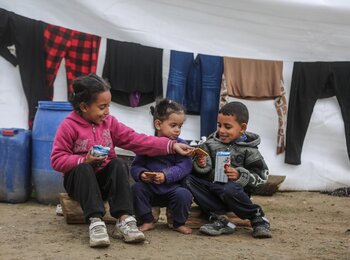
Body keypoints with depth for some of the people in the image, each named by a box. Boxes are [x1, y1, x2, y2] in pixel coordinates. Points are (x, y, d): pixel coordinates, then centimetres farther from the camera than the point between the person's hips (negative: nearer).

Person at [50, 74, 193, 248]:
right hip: (79, 178, -3)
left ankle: (124, 219, -39)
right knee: (84, 168, -36)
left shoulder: (109, 122, 3)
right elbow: (57, 159, -13)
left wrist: (171, 145, -14)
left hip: (105, 178, 4)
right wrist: (84, 160, -28)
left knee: (119, 164, -26)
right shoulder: (69, 126, -11)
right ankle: (95, 221, -49)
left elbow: (135, 140, -4)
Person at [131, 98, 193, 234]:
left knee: (184, 194, -28)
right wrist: (141, 174, -23)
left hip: (172, 188, -1)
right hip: (150, 189, 1)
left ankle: (179, 223, -1)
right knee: (136, 188, -24)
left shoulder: (181, 145, 0)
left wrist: (166, 175, -28)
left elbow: (184, 167, -13)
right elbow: (136, 166, 1)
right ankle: (147, 221, -8)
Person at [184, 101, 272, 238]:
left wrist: (240, 176, -21)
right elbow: (199, 172, 11)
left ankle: (257, 217, -10)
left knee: (229, 189, -38)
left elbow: (262, 176, -6)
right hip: (211, 187, 5)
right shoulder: (211, 144, 8)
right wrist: (200, 166, -13)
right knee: (189, 180, -19)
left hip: (234, 188, -4)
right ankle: (219, 218, -24)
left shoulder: (248, 150, -2)